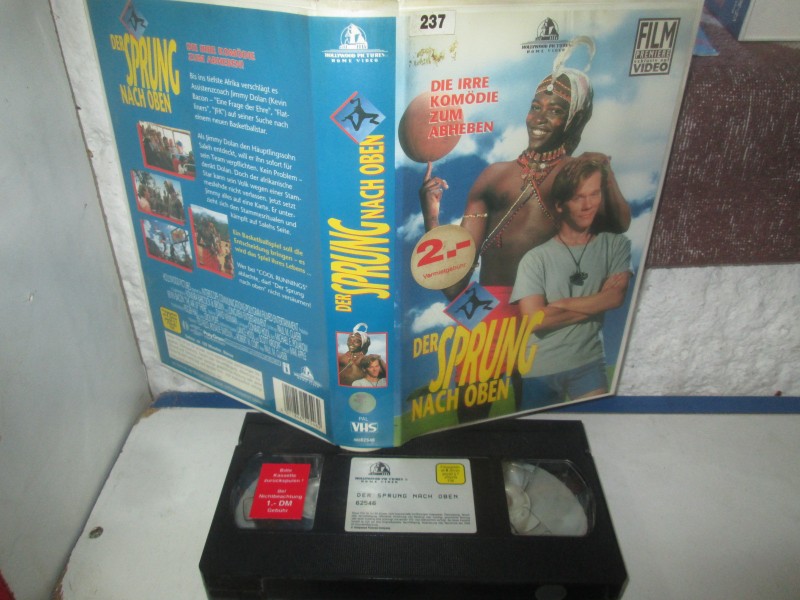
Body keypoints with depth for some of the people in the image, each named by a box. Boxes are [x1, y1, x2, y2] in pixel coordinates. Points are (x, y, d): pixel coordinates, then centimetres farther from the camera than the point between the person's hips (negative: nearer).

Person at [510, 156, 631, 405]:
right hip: (539, 369, -1)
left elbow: (617, 297, -11)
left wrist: (560, 305, -12)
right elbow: (535, 319, -16)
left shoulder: (616, 245, 0)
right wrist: (598, 300, -9)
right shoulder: (535, 258, -9)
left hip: (588, 363, 1)